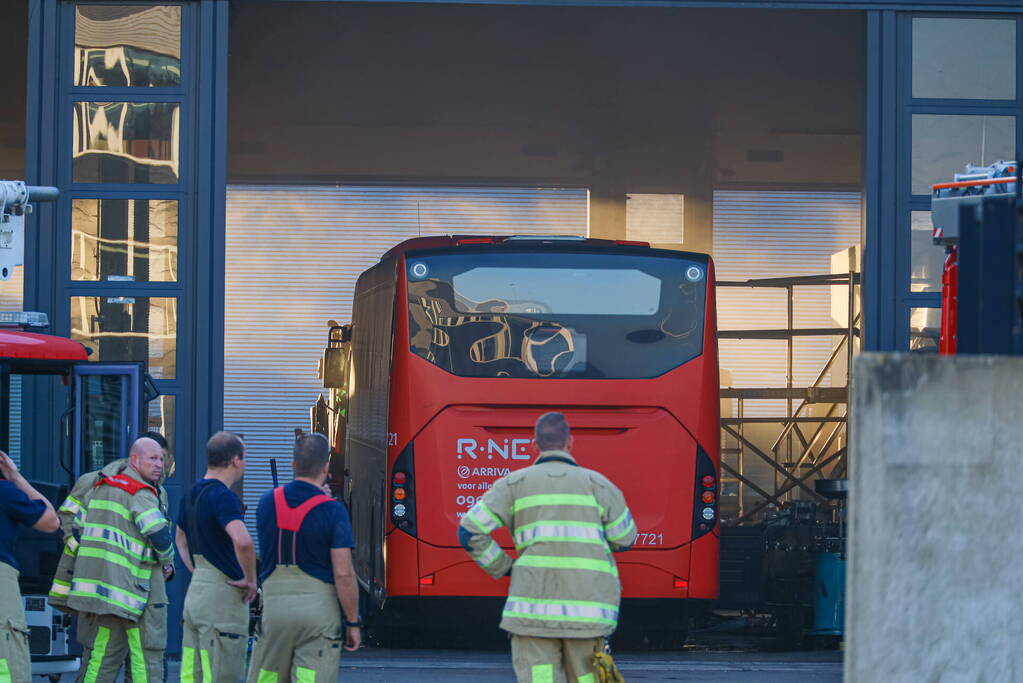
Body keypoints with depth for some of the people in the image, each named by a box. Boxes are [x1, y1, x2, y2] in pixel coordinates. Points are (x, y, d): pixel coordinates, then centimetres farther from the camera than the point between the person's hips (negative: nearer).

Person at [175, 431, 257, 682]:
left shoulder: (192, 494, 12)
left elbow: (180, 538, 29)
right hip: (222, 596, -9)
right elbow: (243, 541, -33)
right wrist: (250, 579, -18)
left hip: (195, 593, 9)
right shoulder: (222, 497, -17)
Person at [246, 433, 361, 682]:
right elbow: (343, 574, -12)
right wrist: (353, 623, -3)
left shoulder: (267, 502, 4)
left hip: (274, 603, 4)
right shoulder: (332, 511, -10)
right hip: (318, 606, -4)